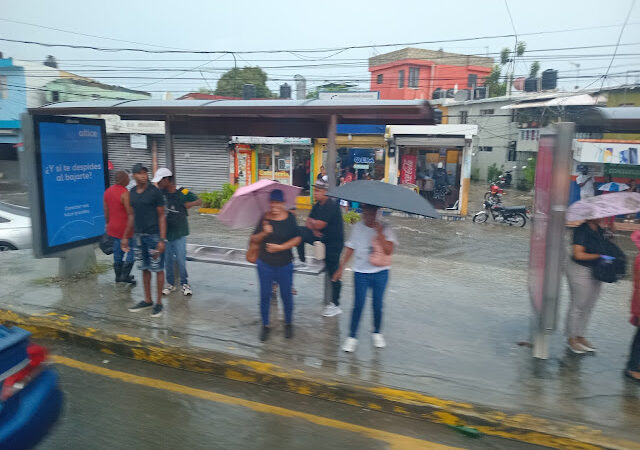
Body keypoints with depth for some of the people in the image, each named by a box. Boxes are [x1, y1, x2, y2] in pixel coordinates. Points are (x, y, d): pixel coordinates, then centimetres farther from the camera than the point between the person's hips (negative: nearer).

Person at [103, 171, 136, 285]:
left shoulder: (108, 191, 7)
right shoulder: (125, 193, -19)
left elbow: (106, 211, 13)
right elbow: (130, 213, -20)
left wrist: (109, 224, 22)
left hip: (113, 227, 8)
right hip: (125, 228, -8)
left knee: (118, 251, 16)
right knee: (131, 250, 3)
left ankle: (118, 276, 24)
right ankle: (125, 275, 2)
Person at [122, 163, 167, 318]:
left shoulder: (155, 192, -10)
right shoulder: (132, 192, 8)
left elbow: (162, 216, -9)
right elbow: (132, 215, 16)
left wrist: (162, 239, -15)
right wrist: (125, 237, 16)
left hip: (154, 235, -6)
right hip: (139, 236, 6)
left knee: (158, 269, 1)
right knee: (144, 268, 13)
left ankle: (159, 303, 11)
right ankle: (148, 300, 25)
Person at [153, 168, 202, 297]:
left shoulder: (183, 193, -8)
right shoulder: (160, 193, 2)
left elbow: (200, 201, 1)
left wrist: (191, 204, -18)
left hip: (179, 232, -3)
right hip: (165, 232, 3)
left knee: (181, 259, -1)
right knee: (167, 260, 9)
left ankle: (185, 283, 17)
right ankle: (170, 284, 24)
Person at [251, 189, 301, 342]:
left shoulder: (290, 218, -4)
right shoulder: (264, 218, -1)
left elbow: (297, 239, -5)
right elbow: (253, 239, 1)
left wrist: (280, 247, -14)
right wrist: (264, 233, -17)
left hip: (285, 264, -1)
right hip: (265, 264, 1)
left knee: (286, 295, 7)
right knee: (265, 295, 7)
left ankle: (288, 324, 29)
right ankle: (265, 325, 25)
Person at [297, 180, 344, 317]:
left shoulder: (331, 205, -20)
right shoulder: (317, 205, 9)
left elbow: (319, 225, -24)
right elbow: (309, 222, 8)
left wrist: (312, 221, -4)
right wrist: (313, 229, -13)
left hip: (333, 242, -8)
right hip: (321, 237, 8)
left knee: (333, 273, 0)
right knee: (300, 232, -11)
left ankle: (335, 305, 11)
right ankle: (302, 259, 0)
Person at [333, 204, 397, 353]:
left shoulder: (385, 229, -7)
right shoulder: (358, 228, 0)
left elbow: (388, 250, -18)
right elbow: (350, 248, 7)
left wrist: (379, 232, -24)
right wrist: (341, 268, 6)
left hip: (380, 273, -1)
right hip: (361, 272, 1)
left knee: (378, 304, 11)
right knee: (358, 305, 1)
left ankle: (377, 333, 32)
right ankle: (352, 336, 13)